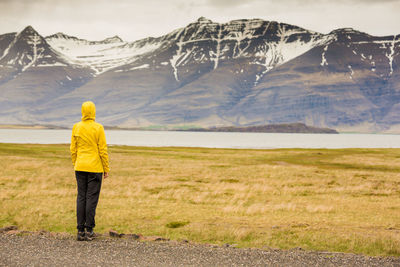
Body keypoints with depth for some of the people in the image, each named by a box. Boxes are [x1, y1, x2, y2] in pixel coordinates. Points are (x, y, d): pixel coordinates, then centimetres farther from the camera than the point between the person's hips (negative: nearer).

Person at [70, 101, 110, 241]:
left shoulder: (76, 127, 1)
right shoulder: (98, 128, -9)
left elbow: (73, 149, 5)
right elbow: (103, 150, -8)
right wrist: (106, 169, -1)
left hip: (80, 167, 3)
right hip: (95, 168, -3)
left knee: (81, 197, 7)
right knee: (92, 198, 1)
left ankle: (80, 231, 6)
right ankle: (89, 230, 1)